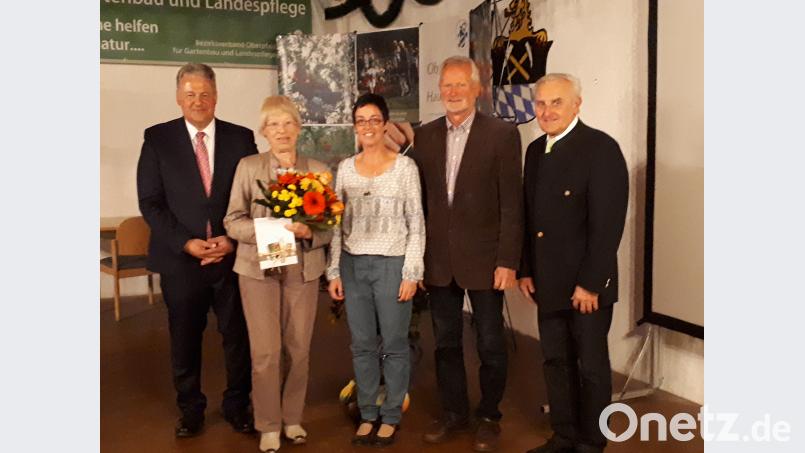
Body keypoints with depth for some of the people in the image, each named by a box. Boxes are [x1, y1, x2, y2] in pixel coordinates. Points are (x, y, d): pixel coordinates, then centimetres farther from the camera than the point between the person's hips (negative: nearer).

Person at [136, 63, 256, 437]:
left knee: (237, 336, 10)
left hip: (233, 255, 1)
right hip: (180, 259, 0)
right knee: (185, 339, 13)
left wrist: (232, 239, -11)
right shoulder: (157, 138, 0)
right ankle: (191, 409, 32)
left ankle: (237, 405, 30)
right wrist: (185, 243, -13)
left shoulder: (241, 138, 2)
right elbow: (150, 202, -3)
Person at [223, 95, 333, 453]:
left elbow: (330, 226, 5)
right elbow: (232, 221, 0)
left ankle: (293, 418, 28)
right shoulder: (248, 167, 2)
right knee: (265, 353, -1)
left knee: (299, 350, 8)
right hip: (259, 268, -1)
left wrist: (309, 232, -16)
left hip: (304, 270, 2)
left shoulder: (318, 170, 6)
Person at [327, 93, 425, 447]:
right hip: (353, 265, 4)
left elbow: (416, 225, -4)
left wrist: (411, 273, -10)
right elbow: (337, 223, 8)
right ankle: (368, 414, 27)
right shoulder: (345, 168, 6)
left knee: (394, 344, 7)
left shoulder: (405, 166, -4)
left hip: (392, 264, -3)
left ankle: (391, 415, 24)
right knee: (362, 344, 12)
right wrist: (334, 271, 3)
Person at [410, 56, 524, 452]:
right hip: (438, 259, 4)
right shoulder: (425, 136, 6)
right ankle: (453, 411, 33)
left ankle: (488, 416, 30)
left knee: (490, 343, 10)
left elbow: (511, 204, -8)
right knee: (446, 341, 15)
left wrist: (507, 261, -12)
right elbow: (419, 198, 8)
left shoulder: (502, 134, -6)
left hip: (483, 258, -3)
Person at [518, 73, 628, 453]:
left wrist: (590, 283, -19)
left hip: (586, 284, -6)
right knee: (556, 362, 15)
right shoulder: (536, 150, 10)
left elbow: (608, 223, -17)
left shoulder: (600, 148, -12)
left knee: (592, 366, 8)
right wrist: (526, 270, 8)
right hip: (548, 282, 7)